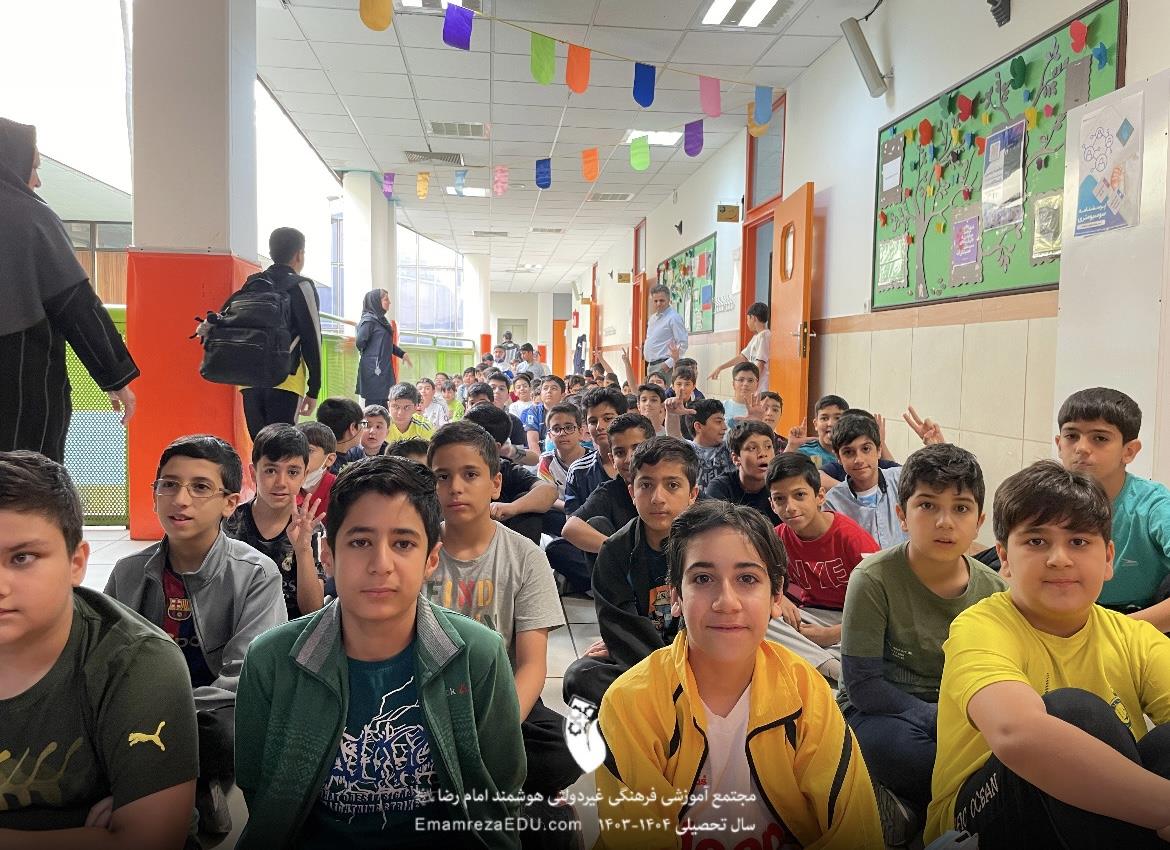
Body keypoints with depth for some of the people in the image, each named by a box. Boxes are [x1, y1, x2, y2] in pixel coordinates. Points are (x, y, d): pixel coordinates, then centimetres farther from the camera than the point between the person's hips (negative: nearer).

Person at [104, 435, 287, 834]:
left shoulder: (256, 574, -11)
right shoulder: (128, 572, 3)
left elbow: (241, 679, -16)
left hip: (216, 714, -3)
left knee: (227, 735, -35)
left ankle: (198, 793, 1)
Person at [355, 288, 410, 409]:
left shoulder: (381, 320, 18)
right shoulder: (369, 320, -10)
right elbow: (360, 342, -17)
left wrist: (402, 353, 16)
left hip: (383, 369, 9)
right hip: (374, 371, -9)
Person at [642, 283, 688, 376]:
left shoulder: (674, 318, -9)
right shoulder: (653, 318, 18)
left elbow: (683, 345, -14)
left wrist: (668, 363, -20)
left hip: (663, 365, -8)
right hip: (651, 365, 9)